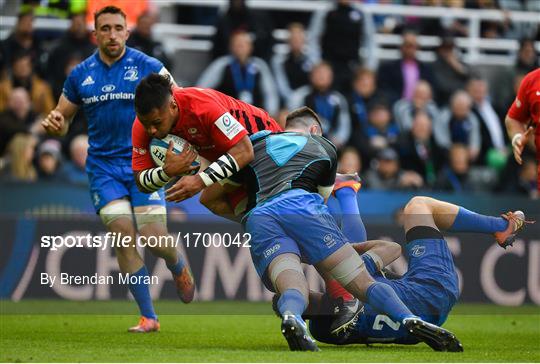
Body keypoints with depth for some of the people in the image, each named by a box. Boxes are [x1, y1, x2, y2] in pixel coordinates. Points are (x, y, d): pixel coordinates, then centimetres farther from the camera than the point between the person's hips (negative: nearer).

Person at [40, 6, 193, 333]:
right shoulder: (80, 75, 6)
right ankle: (148, 316, -4)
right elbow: (63, 121, 14)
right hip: (104, 166, 2)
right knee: (123, 234, -13)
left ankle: (179, 268, 29)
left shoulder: (148, 67, -3)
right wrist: (55, 123, -10)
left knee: (155, 239, -10)